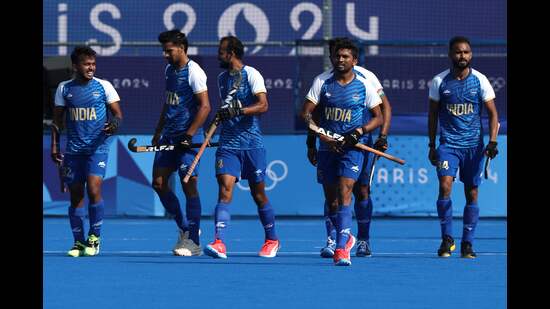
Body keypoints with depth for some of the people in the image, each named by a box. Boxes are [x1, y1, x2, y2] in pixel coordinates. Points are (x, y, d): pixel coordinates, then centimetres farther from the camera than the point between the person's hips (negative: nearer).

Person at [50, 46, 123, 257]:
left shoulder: (104, 87, 1)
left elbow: (118, 114, 3)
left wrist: (115, 125, -19)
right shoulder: (64, 88, 7)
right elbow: (58, 120, 13)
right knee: (75, 195, 4)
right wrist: (54, 146, 6)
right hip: (73, 150, 3)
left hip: (98, 147, -3)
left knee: (94, 190, -17)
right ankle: (79, 242, 12)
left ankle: (95, 236, -1)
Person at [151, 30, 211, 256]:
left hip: (188, 137, -8)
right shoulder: (169, 70, 14)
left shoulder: (193, 72, -12)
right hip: (169, 136, 8)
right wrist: (158, 132, 21)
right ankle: (184, 227, 18)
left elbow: (205, 107, -17)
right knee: (159, 183, 4)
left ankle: (193, 242, -1)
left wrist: (189, 135, -21)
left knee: (189, 186, -6)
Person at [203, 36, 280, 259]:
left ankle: (272, 240, 26)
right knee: (225, 190, -13)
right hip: (228, 144, 4)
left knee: (258, 194, 6)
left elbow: (263, 105, -19)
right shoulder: (222, 78, 14)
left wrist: (239, 111, -30)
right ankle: (219, 243, -23)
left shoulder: (251, 75, -7)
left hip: (252, 142, -4)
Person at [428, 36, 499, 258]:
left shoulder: (480, 81, 0)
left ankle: (467, 244, 11)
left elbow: (492, 113, 3)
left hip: (474, 145, 1)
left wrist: (492, 142, -9)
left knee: (472, 194, 2)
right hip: (448, 144, -1)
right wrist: (432, 145, 7)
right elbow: (433, 114, 10)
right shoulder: (439, 81, 1)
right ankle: (446, 239, -6)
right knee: (445, 186, -17)